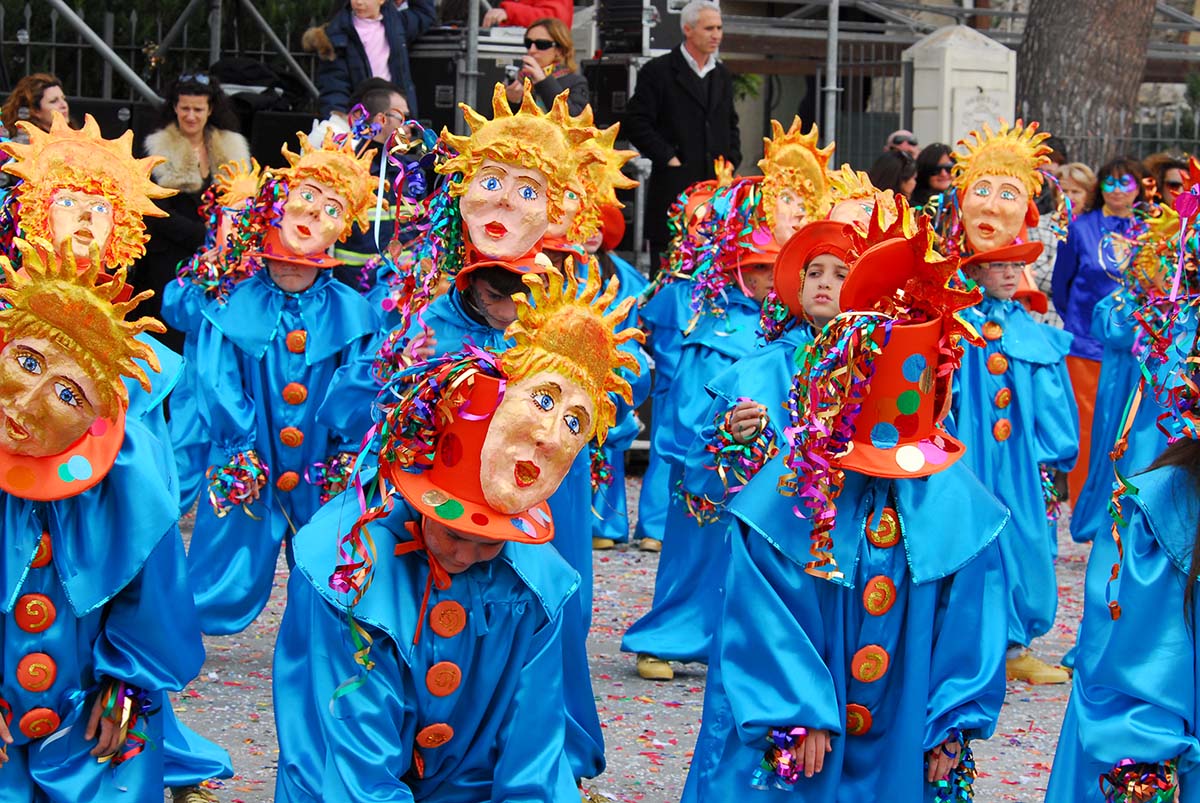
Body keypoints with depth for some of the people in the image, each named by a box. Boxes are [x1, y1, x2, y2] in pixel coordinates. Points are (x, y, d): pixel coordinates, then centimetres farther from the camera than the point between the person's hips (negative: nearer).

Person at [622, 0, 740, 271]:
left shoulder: (722, 75, 17)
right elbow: (635, 122, -7)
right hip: (673, 188, -5)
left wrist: (731, 160, 10)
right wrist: (668, 157, -12)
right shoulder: (658, 71, -3)